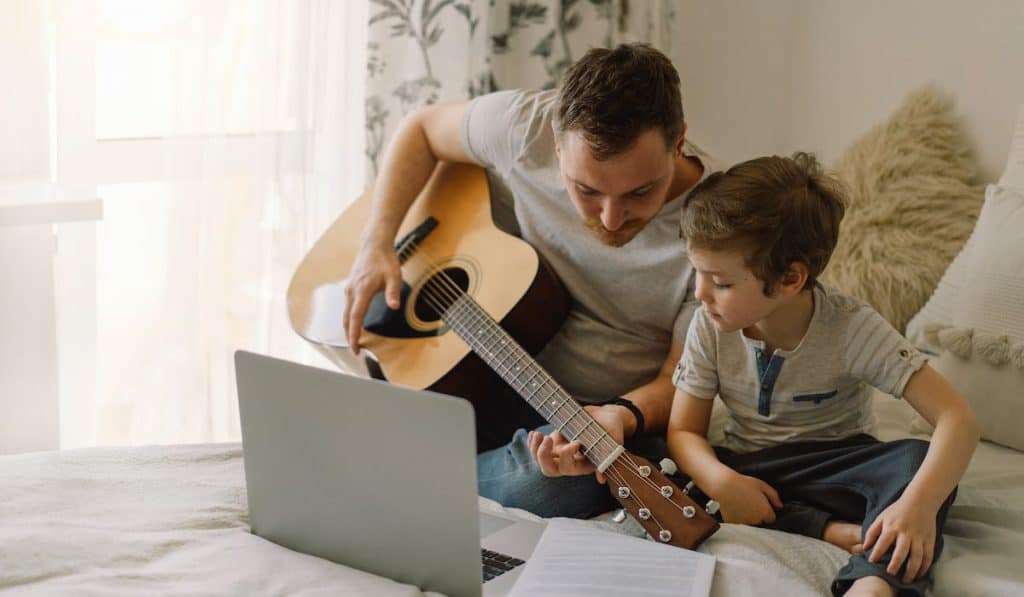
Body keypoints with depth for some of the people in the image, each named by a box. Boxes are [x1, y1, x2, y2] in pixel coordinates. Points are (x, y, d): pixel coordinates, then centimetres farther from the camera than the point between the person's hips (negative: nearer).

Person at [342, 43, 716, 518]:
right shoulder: (526, 127, -16)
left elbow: (676, 383, -12)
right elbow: (421, 128, 5)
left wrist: (623, 417, -35)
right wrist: (377, 244, -8)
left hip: (618, 412, -2)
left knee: (533, 485, -37)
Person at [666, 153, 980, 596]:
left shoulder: (852, 329, -21)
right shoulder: (710, 327, -12)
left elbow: (957, 418, -26)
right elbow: (684, 431, -6)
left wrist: (918, 505, -45)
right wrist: (722, 482, -30)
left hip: (835, 467, -3)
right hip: (748, 470, 3)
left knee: (917, 461, -32)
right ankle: (833, 532, -27)